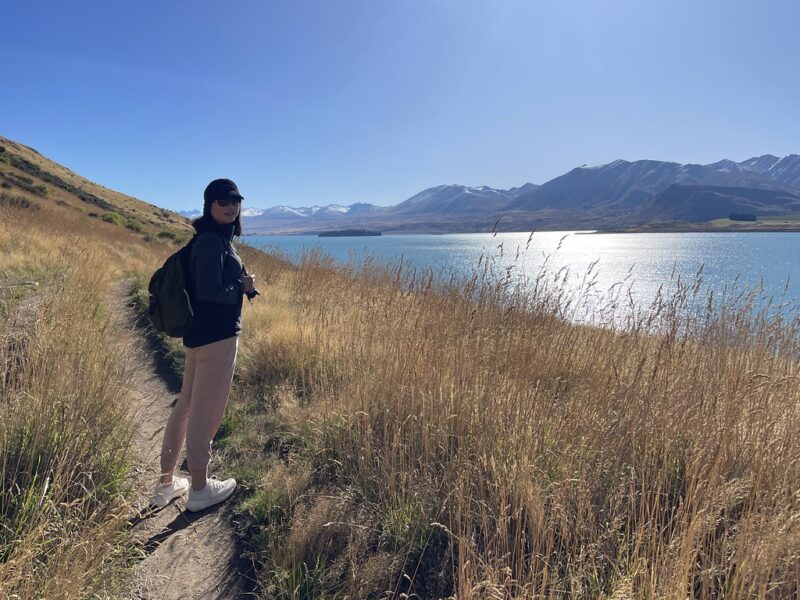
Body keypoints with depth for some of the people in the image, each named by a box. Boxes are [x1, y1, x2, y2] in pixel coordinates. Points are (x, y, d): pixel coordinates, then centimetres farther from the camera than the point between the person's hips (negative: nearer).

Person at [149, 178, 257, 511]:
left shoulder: (217, 238, 14)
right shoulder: (213, 241, -16)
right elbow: (210, 290, -24)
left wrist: (244, 284, -1)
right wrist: (243, 288, -9)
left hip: (199, 333, 10)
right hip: (217, 335, -10)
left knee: (187, 405, 16)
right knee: (206, 411, 2)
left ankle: (166, 483, 29)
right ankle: (199, 489, 19)